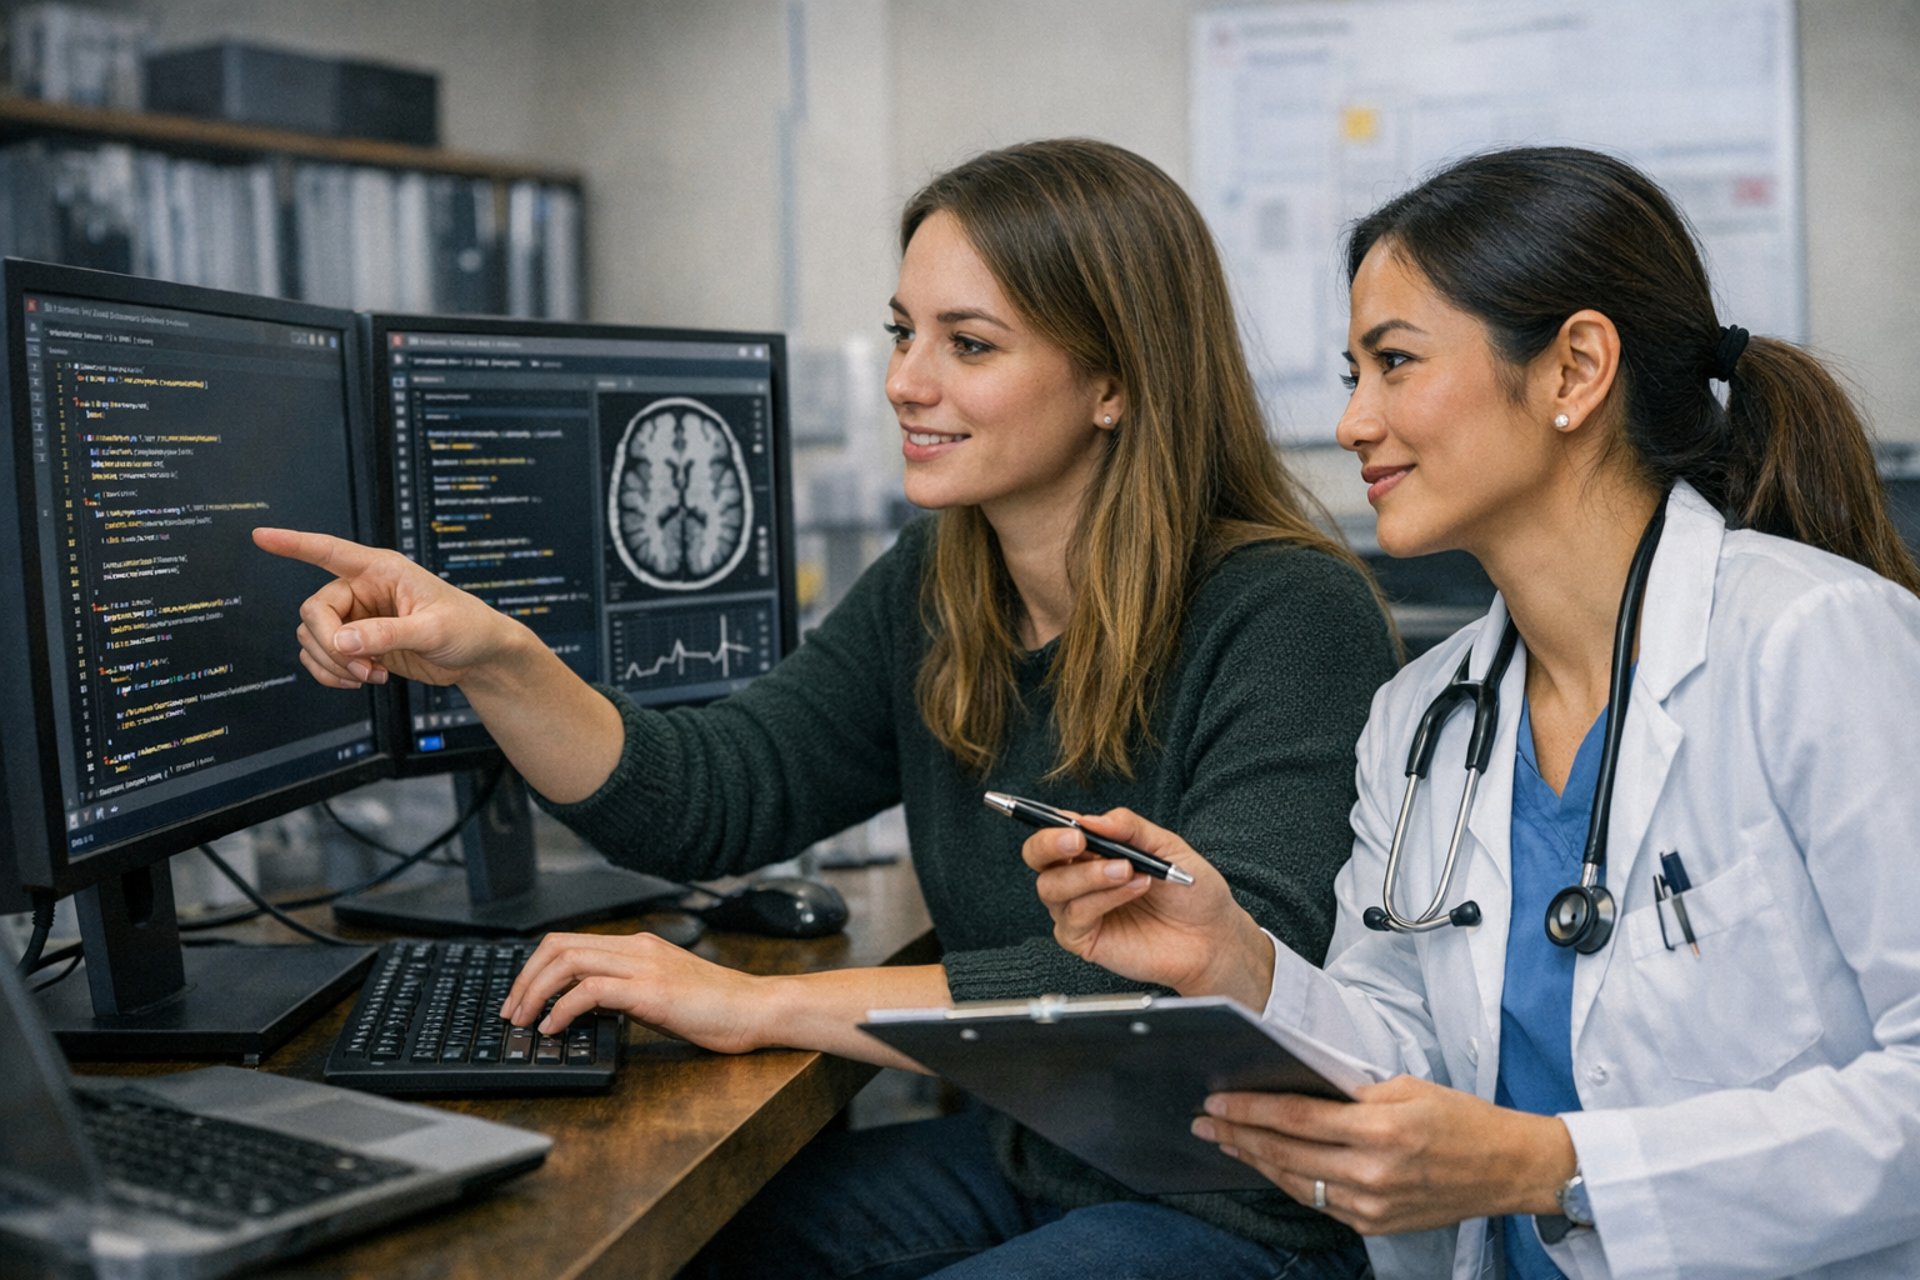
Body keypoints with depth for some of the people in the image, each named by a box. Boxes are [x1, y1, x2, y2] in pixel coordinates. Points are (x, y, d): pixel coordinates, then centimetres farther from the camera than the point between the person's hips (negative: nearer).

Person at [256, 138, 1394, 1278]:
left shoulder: (1289, 620, -19)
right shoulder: (929, 596, 4)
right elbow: (709, 801, 2)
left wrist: (770, 1003, -31)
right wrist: (496, 662, -17)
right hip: (1019, 1161, 6)